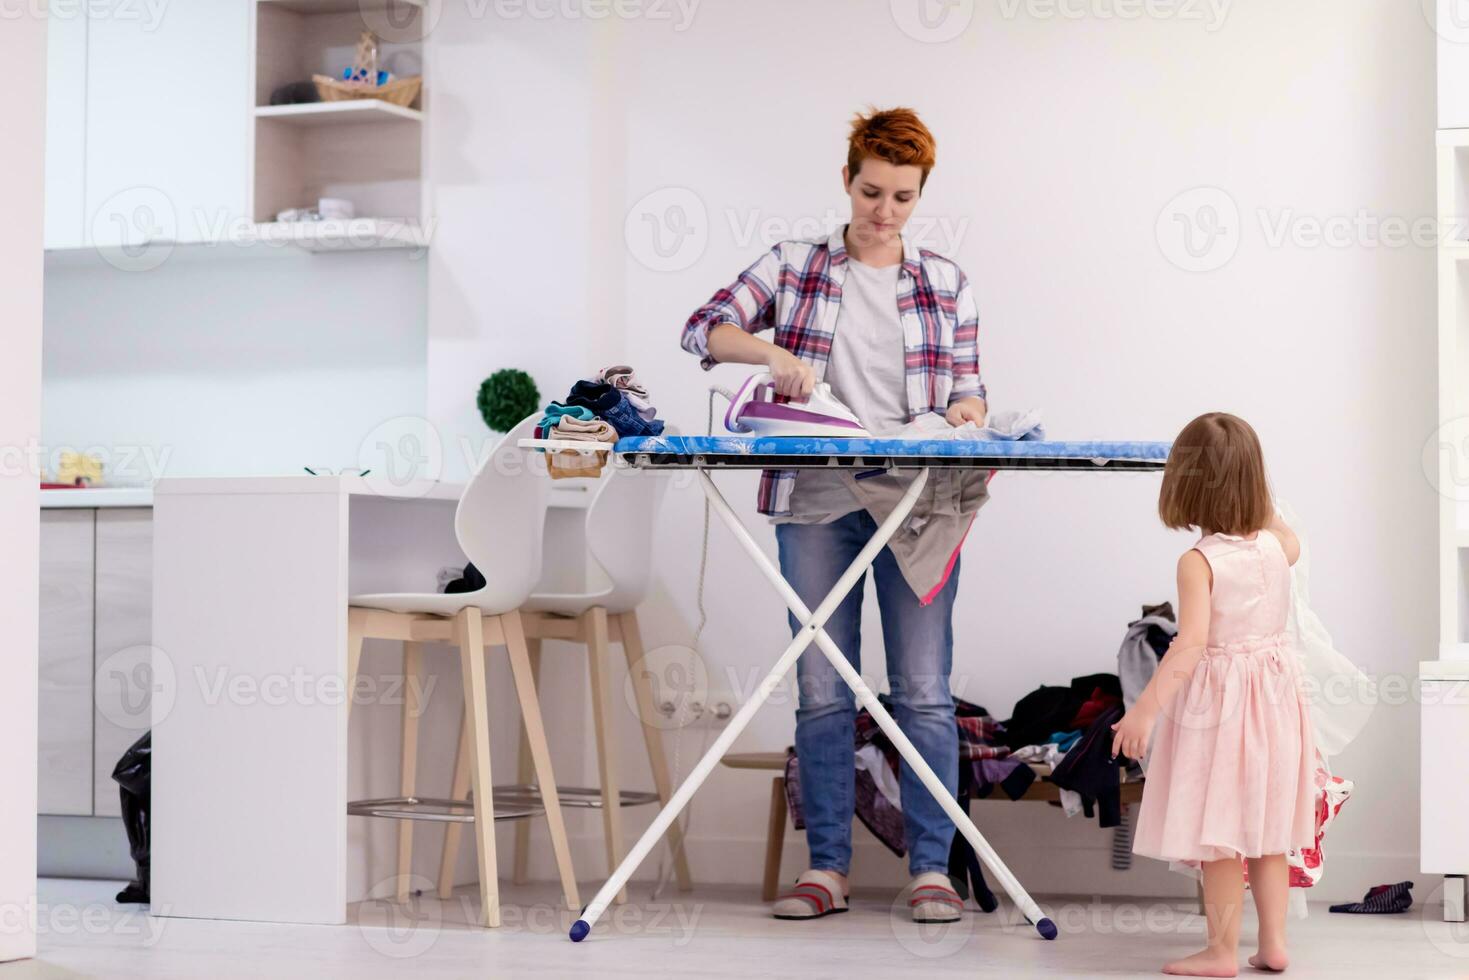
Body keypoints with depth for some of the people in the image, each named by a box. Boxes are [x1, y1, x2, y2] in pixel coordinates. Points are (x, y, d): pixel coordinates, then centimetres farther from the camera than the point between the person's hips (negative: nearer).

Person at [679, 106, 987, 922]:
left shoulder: (946, 283, 10)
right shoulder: (795, 267, 7)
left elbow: (970, 388, 11)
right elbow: (705, 328, -2)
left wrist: (966, 413, -12)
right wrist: (773, 351, -19)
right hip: (816, 503, 0)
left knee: (924, 690, -1)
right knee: (823, 693, 4)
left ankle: (932, 868, 6)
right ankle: (828, 869, 11)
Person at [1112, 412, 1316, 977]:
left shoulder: (1198, 561, -19)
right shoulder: (1274, 545, -1)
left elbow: (1191, 642, -28)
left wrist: (1146, 708, -29)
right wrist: (1262, 504, 28)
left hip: (1217, 699, -6)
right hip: (1275, 696, 6)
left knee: (1218, 831, 2)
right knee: (1266, 826, 14)